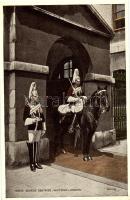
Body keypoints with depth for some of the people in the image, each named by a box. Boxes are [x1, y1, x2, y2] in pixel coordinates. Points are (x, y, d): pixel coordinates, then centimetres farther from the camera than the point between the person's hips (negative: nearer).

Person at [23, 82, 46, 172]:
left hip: (39, 128, 5)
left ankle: (37, 162, 22)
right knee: (31, 145, -2)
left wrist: (44, 129, 12)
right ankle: (32, 164, 6)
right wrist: (33, 120, -23)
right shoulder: (27, 106, -3)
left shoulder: (39, 105, 12)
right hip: (31, 128, -5)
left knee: (37, 145, 11)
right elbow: (25, 118, -7)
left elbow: (43, 117, 14)